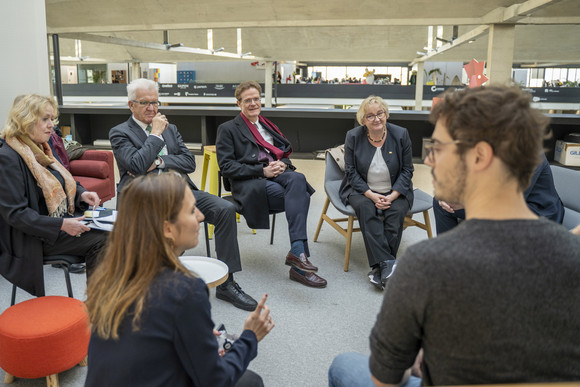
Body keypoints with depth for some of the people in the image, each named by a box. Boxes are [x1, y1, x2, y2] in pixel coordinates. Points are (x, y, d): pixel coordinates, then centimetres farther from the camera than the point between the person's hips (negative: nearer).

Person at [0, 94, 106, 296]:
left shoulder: (41, 148, 11)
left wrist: (81, 194, 1)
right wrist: (62, 225, -26)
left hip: (63, 220, 8)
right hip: (34, 237, -8)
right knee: (100, 241, -22)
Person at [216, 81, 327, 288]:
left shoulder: (268, 126, 28)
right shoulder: (227, 129, 9)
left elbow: (285, 155, 25)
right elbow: (226, 166, -3)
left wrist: (282, 164, -2)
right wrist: (262, 171, -13)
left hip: (276, 175, 5)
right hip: (249, 183, -5)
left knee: (298, 178, -33)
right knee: (301, 197, -31)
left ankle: (297, 251, -36)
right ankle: (300, 253, -32)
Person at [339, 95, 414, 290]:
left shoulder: (401, 135, -3)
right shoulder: (353, 136, -3)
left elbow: (407, 170, 0)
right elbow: (351, 172, -3)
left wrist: (392, 196, -15)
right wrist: (371, 195, -17)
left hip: (395, 192, 1)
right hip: (362, 190, 0)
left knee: (397, 211, -30)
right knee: (365, 208, -33)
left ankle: (379, 268, -27)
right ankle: (388, 263, -36)